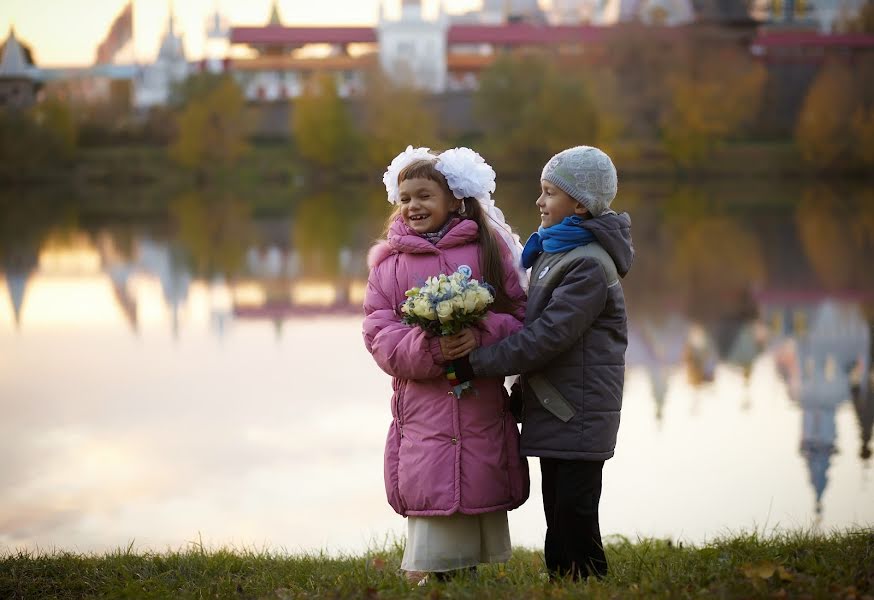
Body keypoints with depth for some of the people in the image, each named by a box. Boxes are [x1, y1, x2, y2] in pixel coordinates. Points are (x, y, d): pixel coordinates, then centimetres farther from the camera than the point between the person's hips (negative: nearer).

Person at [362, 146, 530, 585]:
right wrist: (430, 349, -18)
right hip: (422, 410, 0)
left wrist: (481, 335, -17)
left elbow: (521, 318, 3)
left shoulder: (488, 248, 6)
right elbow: (379, 335, 0)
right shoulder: (389, 262, 9)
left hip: (482, 409, 0)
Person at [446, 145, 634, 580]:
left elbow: (548, 335, -22)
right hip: (554, 411, 9)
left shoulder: (590, 266, -16)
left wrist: (474, 363, -19)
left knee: (574, 522, -5)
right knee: (558, 526, 12)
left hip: (577, 415, -9)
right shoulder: (552, 249, 13)